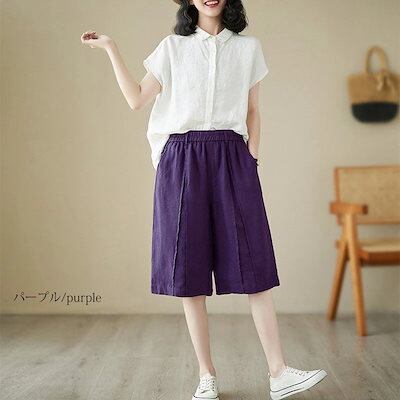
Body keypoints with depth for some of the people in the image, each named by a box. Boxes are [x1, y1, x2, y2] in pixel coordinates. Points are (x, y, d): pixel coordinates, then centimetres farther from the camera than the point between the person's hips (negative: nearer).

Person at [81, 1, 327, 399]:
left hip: (232, 159, 1)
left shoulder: (248, 48, 13)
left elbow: (252, 112, 14)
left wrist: (252, 159, 5)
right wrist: (111, 49, 5)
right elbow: (136, 99, 7)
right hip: (183, 160, 0)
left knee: (253, 266, -5)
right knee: (189, 271, -1)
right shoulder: (172, 47, 11)